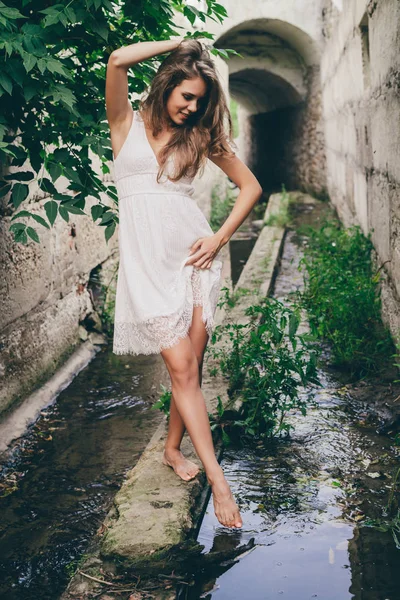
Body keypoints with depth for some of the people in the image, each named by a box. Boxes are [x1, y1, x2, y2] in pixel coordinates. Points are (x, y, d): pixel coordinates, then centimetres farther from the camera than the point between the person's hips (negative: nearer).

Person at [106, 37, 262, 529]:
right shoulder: (127, 123, 6)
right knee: (181, 366, -7)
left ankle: (173, 450, 27)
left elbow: (251, 186, 14)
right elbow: (118, 60, -12)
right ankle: (217, 478, -3)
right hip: (147, 256, -3)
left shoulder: (199, 135, 12)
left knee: (191, 364, 3)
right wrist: (176, 44, 1)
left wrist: (221, 237, 3)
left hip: (193, 252, 3)